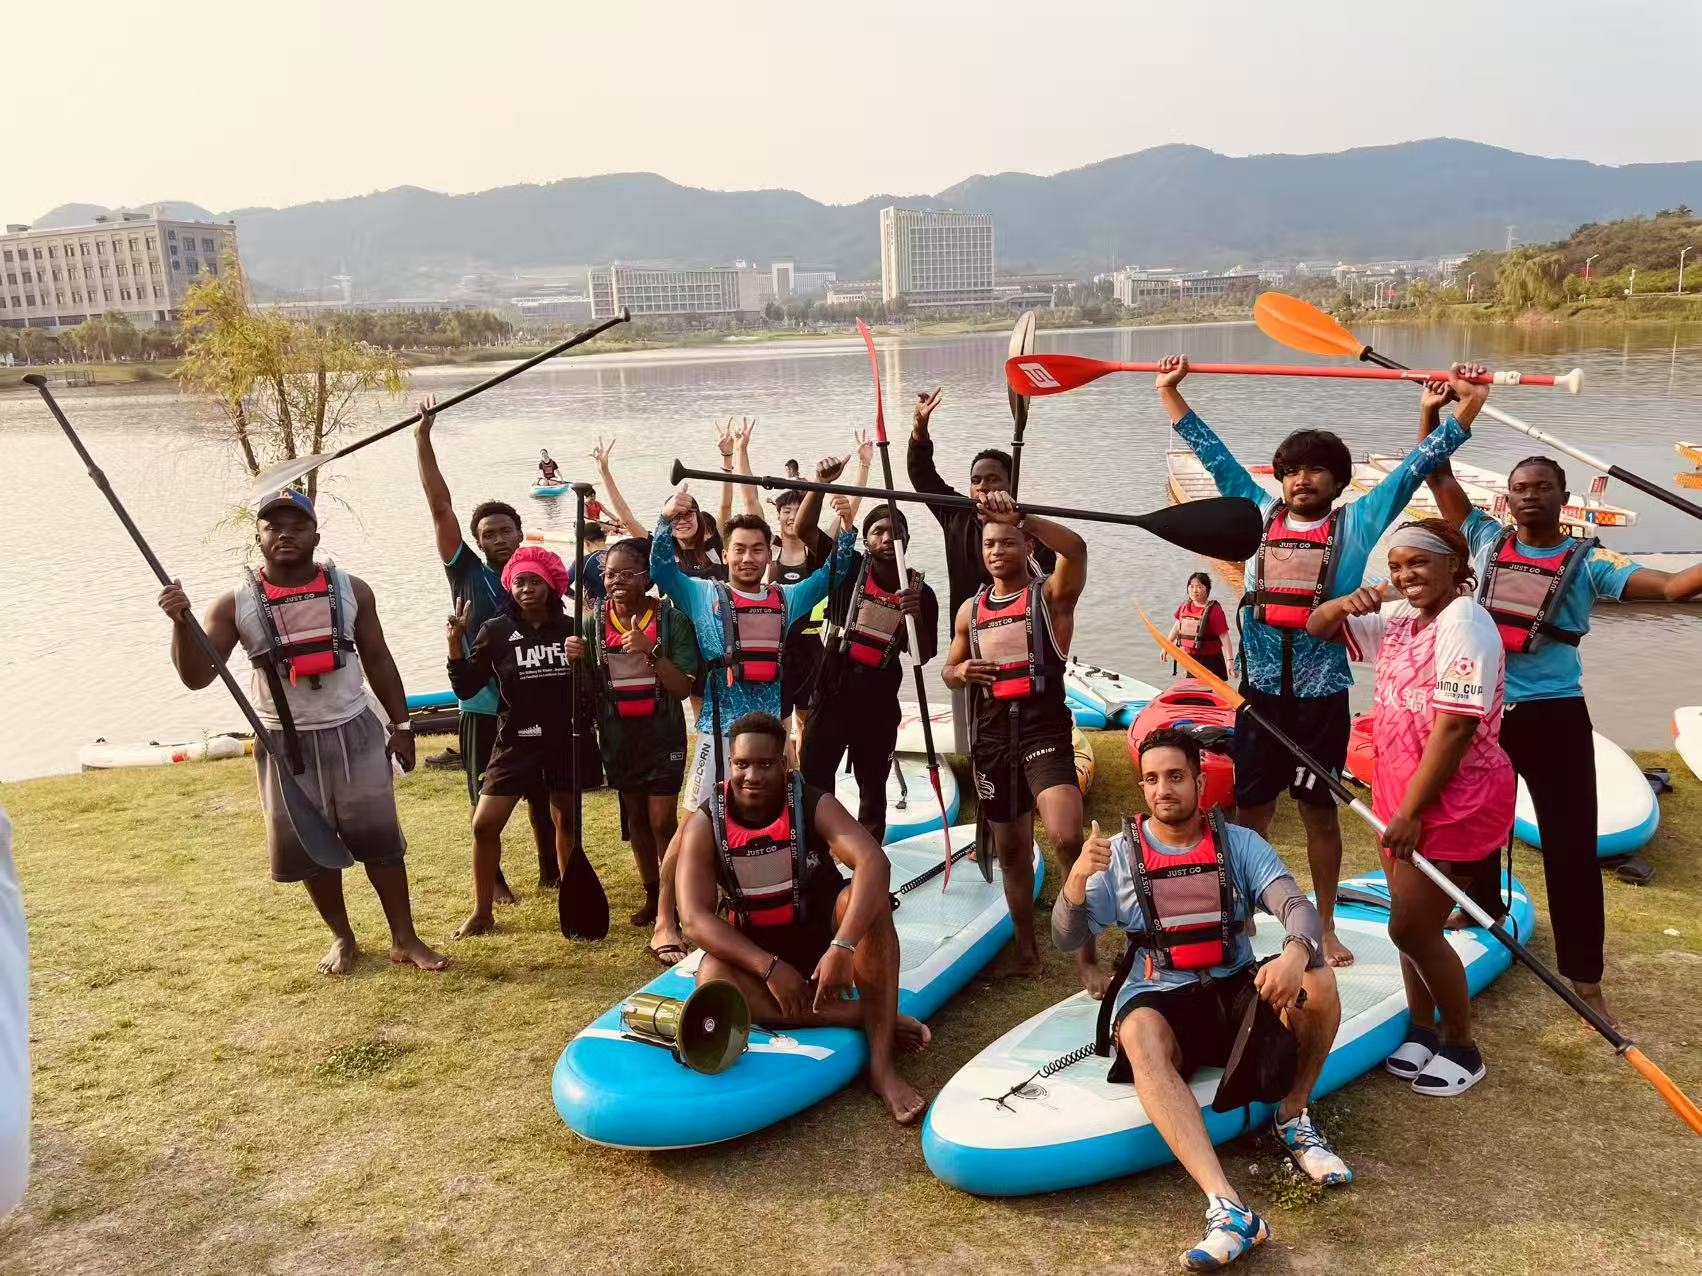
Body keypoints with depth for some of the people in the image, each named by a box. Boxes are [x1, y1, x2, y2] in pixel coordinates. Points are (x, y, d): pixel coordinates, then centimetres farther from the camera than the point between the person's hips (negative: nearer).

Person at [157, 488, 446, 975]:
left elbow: (377, 660, 7)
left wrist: (400, 723, 7)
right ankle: (342, 938, 29)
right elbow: (195, 676, -9)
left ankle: (405, 939, 16)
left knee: (379, 838, 5)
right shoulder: (235, 604, -5)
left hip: (354, 732, 0)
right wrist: (181, 621, -25)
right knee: (309, 847, 9)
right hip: (285, 744, 0)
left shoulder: (350, 589, -1)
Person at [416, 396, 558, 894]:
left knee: (542, 795, 15)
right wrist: (422, 438, -13)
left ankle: (550, 870, 32)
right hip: (483, 709, -2)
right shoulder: (468, 574, -3)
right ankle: (493, 881, 25)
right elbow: (440, 507, -8)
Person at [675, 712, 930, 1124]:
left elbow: (874, 863, -31)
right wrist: (770, 967, -31)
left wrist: (843, 947, -44)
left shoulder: (813, 805, -15)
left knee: (863, 895, -31)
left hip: (822, 934, 0)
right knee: (712, 981, -33)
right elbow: (695, 917, -20)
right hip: (755, 951, 1)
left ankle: (881, 1063, -34)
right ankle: (865, 1017, -28)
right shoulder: (704, 824, -12)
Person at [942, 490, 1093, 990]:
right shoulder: (971, 608, 13)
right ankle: (1026, 948, 31)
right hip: (992, 734, 5)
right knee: (1011, 850, 14)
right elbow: (948, 670, 22)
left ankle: (1086, 953, -7)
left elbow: (1076, 548, -24)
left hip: (1044, 728, -5)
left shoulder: (1051, 594, -2)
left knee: (1067, 839, -22)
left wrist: (1020, 516, -37)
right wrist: (961, 673, -3)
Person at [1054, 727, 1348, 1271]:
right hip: (1158, 999, -1)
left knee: (1318, 982, -27)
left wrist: (1295, 953, -34)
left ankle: (1292, 1119, -3)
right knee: (1141, 1041, -37)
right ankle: (1228, 1209, -47)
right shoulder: (1120, 853, 3)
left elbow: (1299, 908, -9)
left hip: (1236, 992, 2)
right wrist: (1077, 878, -23)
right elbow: (1067, 940, -1)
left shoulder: (1240, 843, 4)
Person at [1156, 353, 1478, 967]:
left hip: (1322, 692, -1)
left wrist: (1467, 406, -6)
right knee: (1250, 811, 8)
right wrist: (1170, 391, 13)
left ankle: (1325, 926, 25)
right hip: (1261, 688, 1)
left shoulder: (1355, 523, 3)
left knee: (1320, 812, 11)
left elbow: (1414, 467, 1)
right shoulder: (1260, 514, 7)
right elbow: (1212, 453, 11)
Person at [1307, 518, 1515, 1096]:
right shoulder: (1397, 619, 8)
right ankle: (1422, 1031, 30)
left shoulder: (1463, 623, -18)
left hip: (1455, 801, -8)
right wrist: (1346, 604, -8)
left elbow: (1455, 727, -23)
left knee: (1412, 928, -4)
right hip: (1401, 793, 8)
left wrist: (1411, 811, -21)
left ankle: (1462, 1048, 15)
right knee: (1411, 922, 15)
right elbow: (1318, 630, 16)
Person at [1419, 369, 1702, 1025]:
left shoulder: (1588, 561, -2)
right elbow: (1436, 475, 2)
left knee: (1571, 846, 0)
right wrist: (1433, 408, -8)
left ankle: (1584, 978, 11)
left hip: (1554, 717, -2)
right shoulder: (1487, 540, 4)